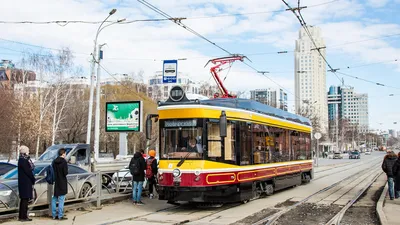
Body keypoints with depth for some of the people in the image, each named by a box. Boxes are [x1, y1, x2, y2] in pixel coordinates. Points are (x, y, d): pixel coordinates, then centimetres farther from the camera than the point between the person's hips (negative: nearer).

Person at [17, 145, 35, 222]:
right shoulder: (23, 161, -17)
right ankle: (23, 217, -3)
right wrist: (33, 179, -6)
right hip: (25, 183, -10)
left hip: (23, 182, 10)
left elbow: (31, 168, 13)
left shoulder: (22, 160, 14)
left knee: (23, 199, 15)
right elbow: (28, 171, -16)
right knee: (25, 199, -6)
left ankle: (22, 216, 21)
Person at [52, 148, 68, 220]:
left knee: (54, 199, 14)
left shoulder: (54, 162, 6)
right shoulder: (64, 162, -14)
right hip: (62, 183, -7)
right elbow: (65, 173, -17)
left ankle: (54, 215, 19)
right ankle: (60, 216, -1)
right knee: (61, 200, -3)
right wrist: (66, 172, 3)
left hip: (55, 182, 7)